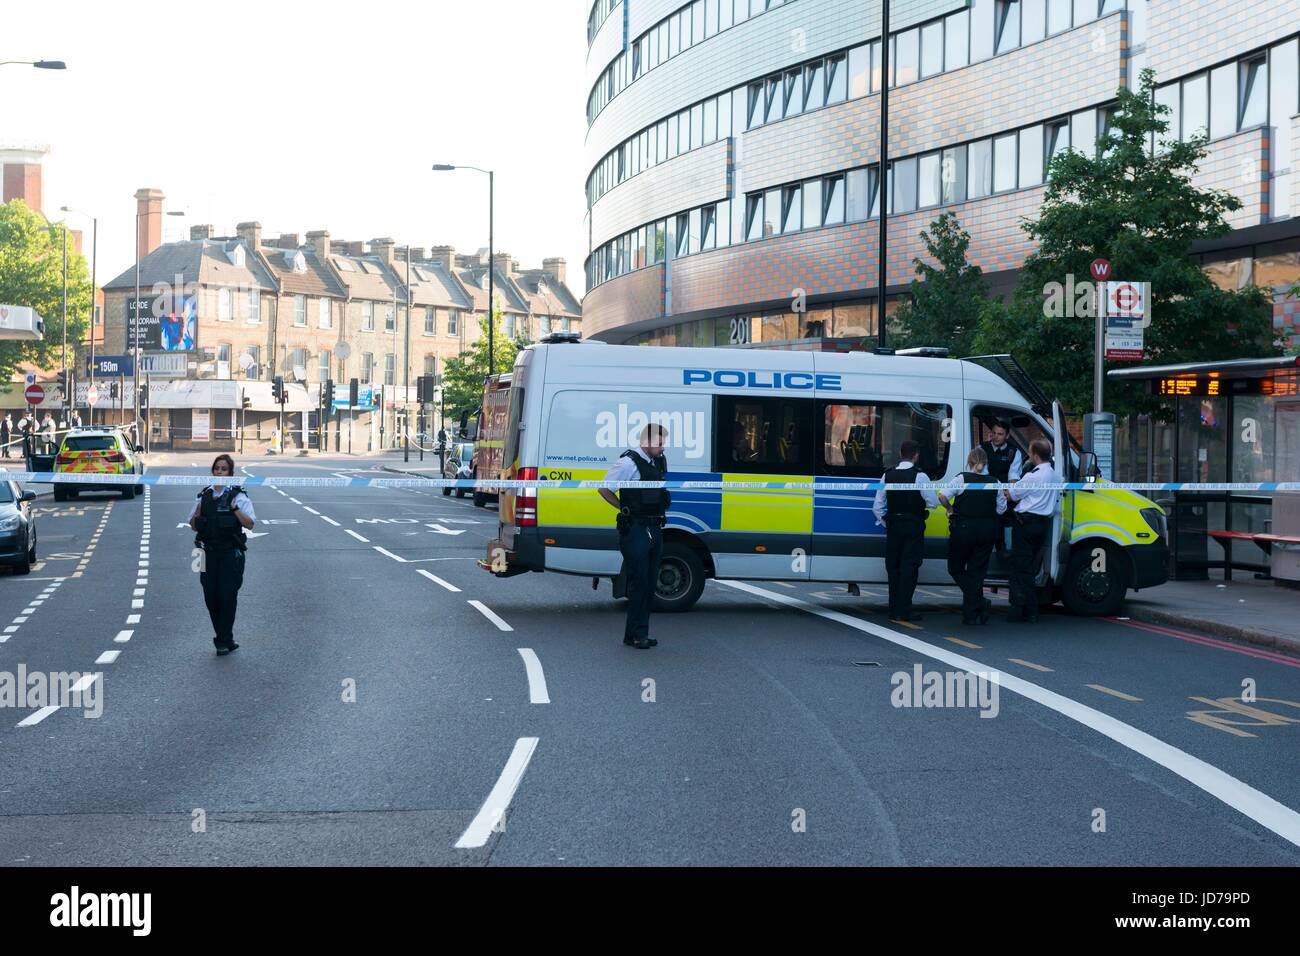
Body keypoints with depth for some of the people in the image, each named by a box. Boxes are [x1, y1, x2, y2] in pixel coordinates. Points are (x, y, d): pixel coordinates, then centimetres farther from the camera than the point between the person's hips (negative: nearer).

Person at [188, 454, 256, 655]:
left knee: (227, 595, -6)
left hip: (231, 554, -4)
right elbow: (194, 526, 15)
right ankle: (224, 639, 17)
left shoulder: (238, 496, -2)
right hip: (209, 553, 4)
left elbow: (249, 524, -8)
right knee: (210, 596, 4)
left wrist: (235, 508, -19)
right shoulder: (204, 495, 10)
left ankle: (224, 641, 2)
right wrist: (198, 514, -5)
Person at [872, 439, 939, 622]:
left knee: (893, 566, 11)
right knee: (909, 566, -1)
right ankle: (903, 610, -5)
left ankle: (893, 609, 13)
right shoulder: (919, 476, -10)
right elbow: (934, 502, -9)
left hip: (893, 525, 4)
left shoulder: (888, 475, 3)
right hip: (913, 526, -4)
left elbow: (877, 506, 5)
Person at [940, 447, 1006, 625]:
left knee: (956, 568, 13)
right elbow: (1001, 509, 5)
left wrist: (950, 509, -3)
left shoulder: (962, 479, -9)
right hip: (987, 530, 4)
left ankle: (979, 602, -2)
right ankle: (972, 613, 8)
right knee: (977, 571, 10)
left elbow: (943, 496, -20)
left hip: (963, 528, -4)